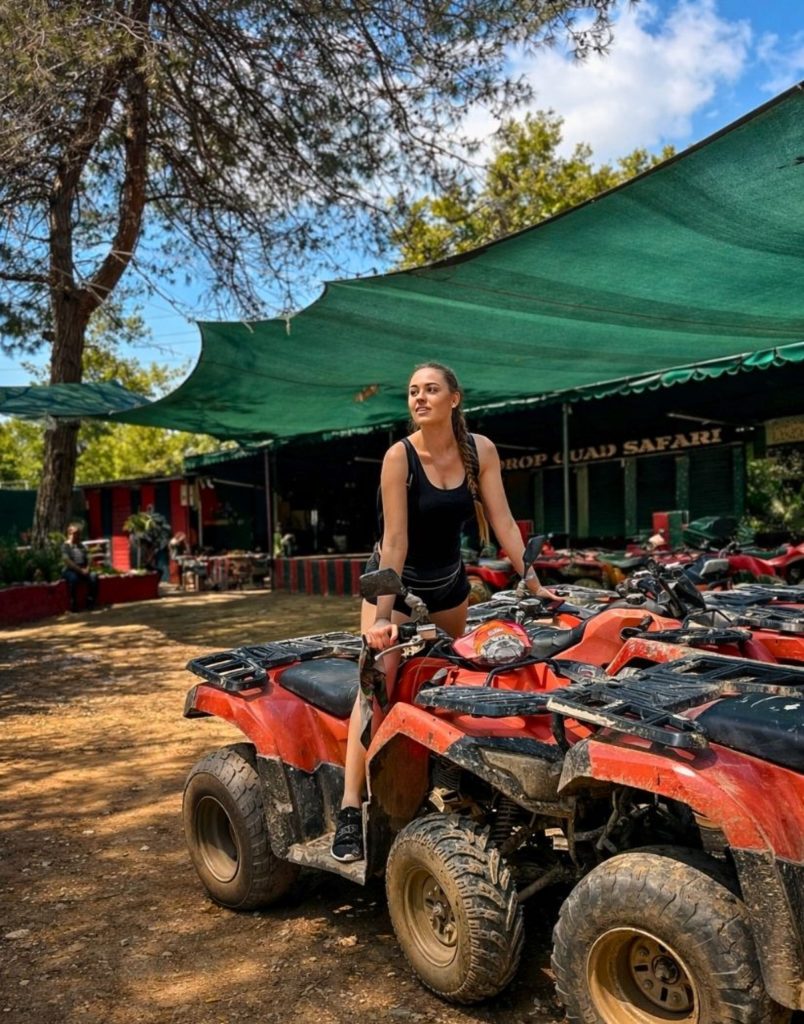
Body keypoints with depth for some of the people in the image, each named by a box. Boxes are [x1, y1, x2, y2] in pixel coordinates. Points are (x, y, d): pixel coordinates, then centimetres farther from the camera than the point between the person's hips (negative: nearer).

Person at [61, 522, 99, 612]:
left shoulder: (81, 545, 17)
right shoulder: (66, 546, -2)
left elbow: (88, 559, 14)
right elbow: (67, 561, -14)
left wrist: (87, 569, -7)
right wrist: (80, 570, -19)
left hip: (83, 570, 5)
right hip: (69, 570, -5)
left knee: (93, 576, -25)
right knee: (73, 578, -38)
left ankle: (90, 603, -18)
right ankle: (73, 606, -29)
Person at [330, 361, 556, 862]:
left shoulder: (480, 450, -11)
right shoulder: (400, 456, -21)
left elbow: (503, 523, -9)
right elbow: (396, 539, -25)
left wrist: (534, 583, -12)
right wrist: (383, 614, -28)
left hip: (449, 583, 4)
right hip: (396, 581, -4)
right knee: (378, 683, -15)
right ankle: (351, 811, -14)